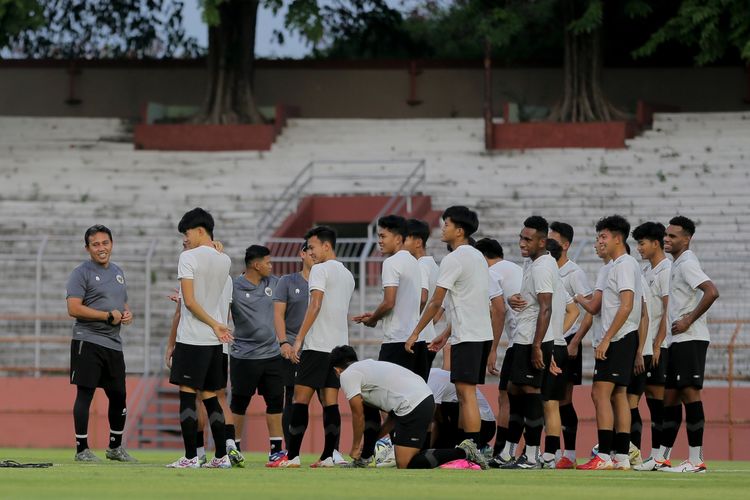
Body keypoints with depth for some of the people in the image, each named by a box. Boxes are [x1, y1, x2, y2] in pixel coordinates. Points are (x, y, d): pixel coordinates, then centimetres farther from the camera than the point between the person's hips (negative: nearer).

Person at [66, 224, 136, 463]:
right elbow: (74, 308, -15)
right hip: (88, 342, -7)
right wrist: (108, 316, -16)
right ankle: (82, 449, -5)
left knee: (119, 396, 12)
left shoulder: (118, 272, 18)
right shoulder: (81, 273, -6)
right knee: (85, 393, -8)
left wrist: (127, 314, 3)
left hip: (113, 343, 7)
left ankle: (115, 447, 26)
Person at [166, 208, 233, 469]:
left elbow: (189, 301, -14)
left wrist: (215, 325, -9)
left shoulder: (189, 257, -9)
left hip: (191, 339, -7)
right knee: (210, 397, 12)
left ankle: (190, 457, -8)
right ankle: (221, 456, 10)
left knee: (187, 395, -5)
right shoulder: (224, 261, 9)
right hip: (215, 341, 7)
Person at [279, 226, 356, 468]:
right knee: (331, 402, 4)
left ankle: (292, 456, -10)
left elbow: (315, 306, -16)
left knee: (300, 399, -6)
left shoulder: (320, 270, -7)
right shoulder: (347, 275, 18)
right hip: (339, 345, 8)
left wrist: (299, 339, -17)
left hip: (318, 345, -8)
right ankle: (328, 456, -1)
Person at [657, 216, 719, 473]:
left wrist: (689, 320, -20)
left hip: (690, 338, -10)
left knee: (689, 392, -10)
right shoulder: (677, 264, 18)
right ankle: (661, 458, 14)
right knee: (670, 395, 10)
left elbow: (711, 291, -26)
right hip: (678, 340, 10)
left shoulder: (687, 263, -12)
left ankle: (696, 460, -11)